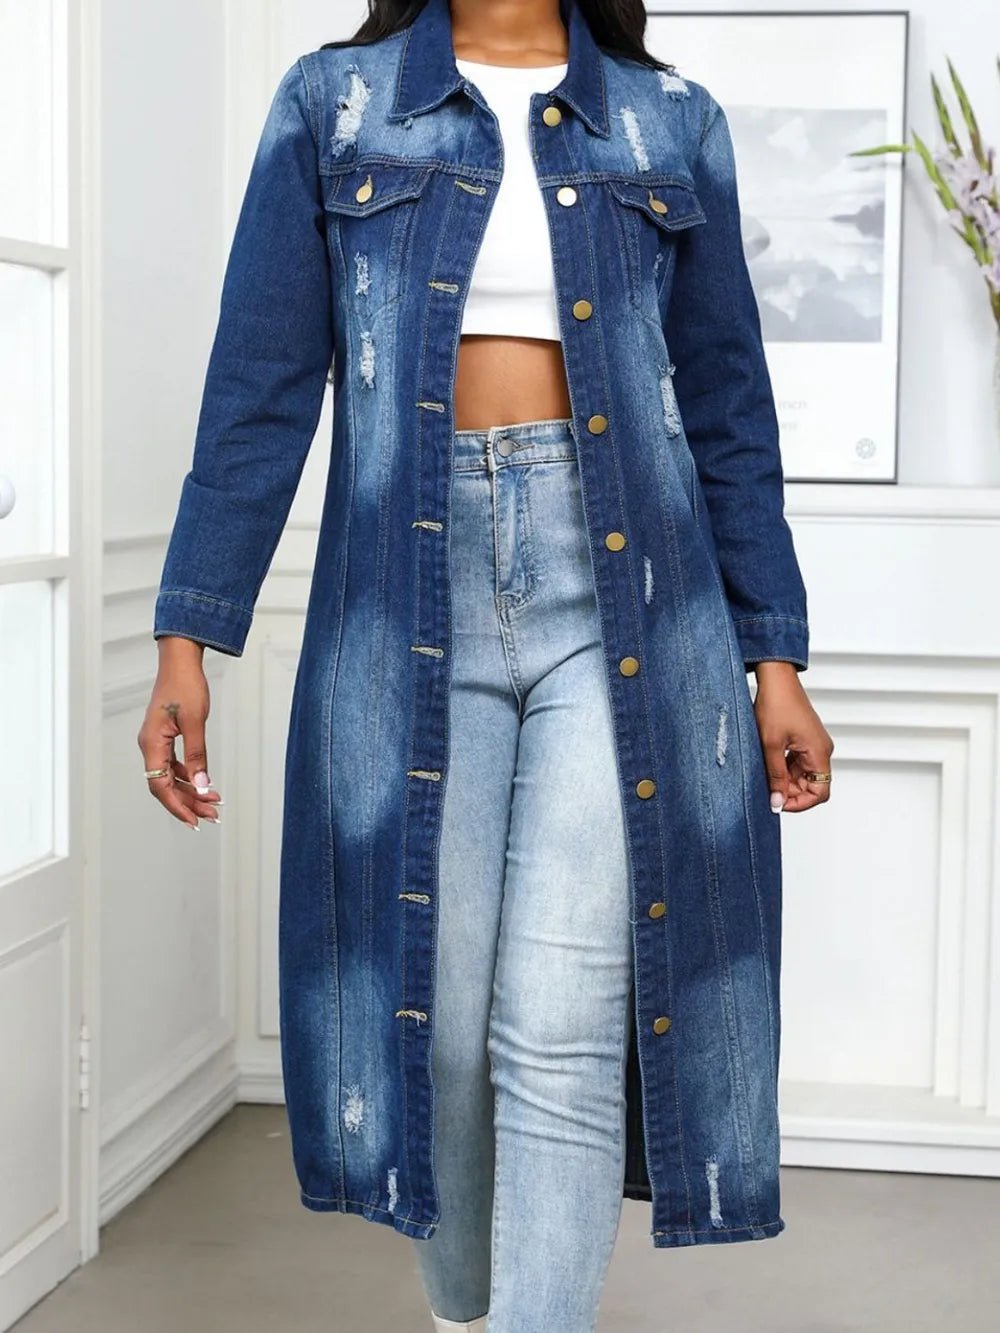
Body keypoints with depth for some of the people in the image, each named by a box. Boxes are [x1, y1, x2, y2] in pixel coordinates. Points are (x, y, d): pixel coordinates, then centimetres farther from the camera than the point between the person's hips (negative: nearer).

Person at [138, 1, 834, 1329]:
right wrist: (189, 634, -2)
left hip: (621, 590, 0)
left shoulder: (673, 122, 12)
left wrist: (775, 657, 7)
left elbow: (728, 410, 12)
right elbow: (260, 386, 4)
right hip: (413, 594, 0)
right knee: (437, 1024, 6)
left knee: (562, 1041, -7)